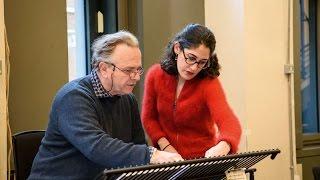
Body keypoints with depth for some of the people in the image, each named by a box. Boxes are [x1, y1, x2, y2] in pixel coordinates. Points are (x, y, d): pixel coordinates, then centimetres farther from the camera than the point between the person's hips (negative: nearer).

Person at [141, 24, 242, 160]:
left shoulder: (209, 83, -14)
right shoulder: (155, 75, -3)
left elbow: (229, 123, -28)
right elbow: (149, 118, 7)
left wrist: (223, 146, -50)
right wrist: (166, 147, -8)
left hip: (202, 158, -2)